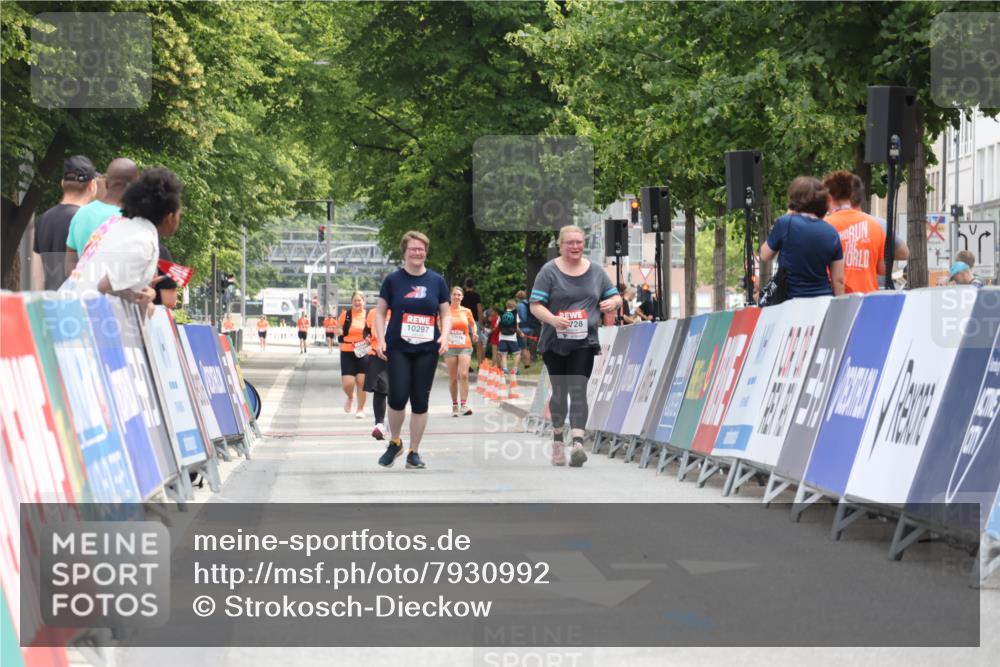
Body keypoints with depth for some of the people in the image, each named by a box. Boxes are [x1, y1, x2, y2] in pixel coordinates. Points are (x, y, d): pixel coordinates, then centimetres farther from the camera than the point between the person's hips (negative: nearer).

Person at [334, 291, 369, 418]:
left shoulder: (368, 315, 3)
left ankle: (360, 409, 14)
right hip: (347, 352, -1)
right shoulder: (346, 314, 0)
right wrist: (339, 331, -15)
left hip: (363, 352, 1)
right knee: (347, 383, -8)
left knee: (361, 381, -1)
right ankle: (350, 398, 27)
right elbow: (337, 329, 8)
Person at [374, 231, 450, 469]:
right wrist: (381, 338, -8)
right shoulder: (393, 280, 2)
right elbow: (380, 312, 5)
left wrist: (445, 335, -7)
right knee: (398, 397, -12)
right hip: (398, 349, -2)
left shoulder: (437, 281, 6)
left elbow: (446, 313, 11)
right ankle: (394, 443, 13)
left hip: (427, 350, 2)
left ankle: (414, 453, 13)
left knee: (420, 401, 2)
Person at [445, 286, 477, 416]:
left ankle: (464, 405, -16)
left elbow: (473, 324, 21)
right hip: (450, 347, 0)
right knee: (453, 378, 2)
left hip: (465, 347, 0)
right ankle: (454, 405, 14)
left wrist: (474, 333, 2)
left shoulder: (466, 311, 6)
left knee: (464, 375, -15)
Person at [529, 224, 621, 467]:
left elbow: (616, 297, 18)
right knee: (559, 391, 8)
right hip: (555, 342, -1)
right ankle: (558, 439, 26)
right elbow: (535, 306, -6)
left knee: (578, 390, -12)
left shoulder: (595, 271, 10)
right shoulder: (549, 271, 0)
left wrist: (612, 302, -7)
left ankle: (578, 443, -23)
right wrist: (552, 319, -25)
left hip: (584, 342, 1)